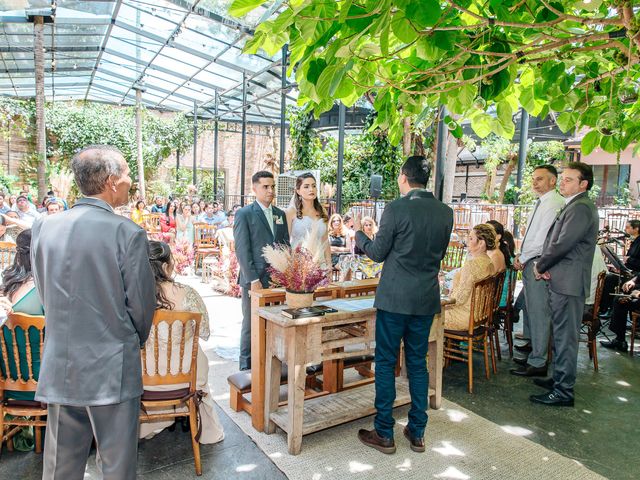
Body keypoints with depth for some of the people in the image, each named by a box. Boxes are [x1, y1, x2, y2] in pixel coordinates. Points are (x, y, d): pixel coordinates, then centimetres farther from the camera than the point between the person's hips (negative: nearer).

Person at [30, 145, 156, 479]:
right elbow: (142, 303, -9)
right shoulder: (128, 233, -16)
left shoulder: (43, 227, -1)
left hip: (60, 367, 5)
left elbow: (45, 294, 8)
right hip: (113, 369, -4)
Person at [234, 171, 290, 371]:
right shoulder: (244, 214, -3)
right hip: (254, 280, -5)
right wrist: (253, 280, -14)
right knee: (251, 325, 5)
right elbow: (242, 251, -9)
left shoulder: (280, 214, 14)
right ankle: (246, 367, 19)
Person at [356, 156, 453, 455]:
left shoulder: (396, 209, -13)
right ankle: (417, 432, 25)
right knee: (418, 363, 16)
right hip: (427, 298, 5)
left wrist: (358, 233, 11)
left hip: (395, 297, -5)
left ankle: (384, 434, 16)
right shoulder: (445, 212, 3)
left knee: (386, 362, 7)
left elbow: (377, 253, -6)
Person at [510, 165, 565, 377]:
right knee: (528, 306, 21)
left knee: (539, 312, -4)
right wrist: (521, 256, 8)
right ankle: (532, 343, 39)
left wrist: (522, 259, -11)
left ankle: (537, 363, 4)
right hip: (530, 263, 10)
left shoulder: (554, 203, -15)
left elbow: (544, 240, -21)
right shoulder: (542, 203, 17)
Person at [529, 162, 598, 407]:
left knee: (565, 337, -3)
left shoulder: (581, 208, -15)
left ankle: (563, 392, 5)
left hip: (568, 283, -10)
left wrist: (540, 266, -7)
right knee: (561, 335, 18)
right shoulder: (573, 206, 18)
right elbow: (555, 240, 16)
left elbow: (562, 244, -21)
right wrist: (545, 267, 0)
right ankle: (560, 379, 31)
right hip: (561, 281, 10)